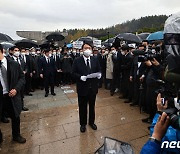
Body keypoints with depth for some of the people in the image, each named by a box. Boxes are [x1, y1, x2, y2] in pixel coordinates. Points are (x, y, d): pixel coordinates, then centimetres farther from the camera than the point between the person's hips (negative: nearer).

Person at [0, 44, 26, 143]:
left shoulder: (14, 64, -3)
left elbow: (22, 78, 0)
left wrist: (16, 89, -13)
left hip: (11, 96, 1)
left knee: (15, 117, 17)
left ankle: (16, 136, 40)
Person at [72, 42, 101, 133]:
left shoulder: (95, 60, 3)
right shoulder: (77, 61, -6)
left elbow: (99, 71, 9)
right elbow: (74, 73, -6)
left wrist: (99, 75, -14)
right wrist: (80, 77, -23)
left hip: (93, 87, 3)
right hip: (82, 88, -2)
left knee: (92, 106, 19)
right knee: (82, 107, 13)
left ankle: (91, 122, 42)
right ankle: (83, 124, 35)